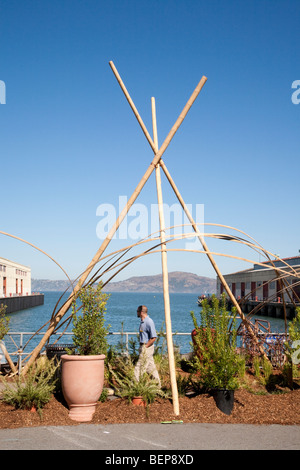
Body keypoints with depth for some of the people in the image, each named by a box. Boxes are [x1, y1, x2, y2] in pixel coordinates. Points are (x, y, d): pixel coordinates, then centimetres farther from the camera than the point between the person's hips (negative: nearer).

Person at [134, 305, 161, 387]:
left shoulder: (149, 322, -17)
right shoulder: (142, 321, 13)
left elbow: (153, 337, -21)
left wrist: (145, 347, -18)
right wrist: (141, 347, 15)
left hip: (147, 347, -9)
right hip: (143, 346, 9)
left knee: (139, 367, -7)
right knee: (151, 367, 13)